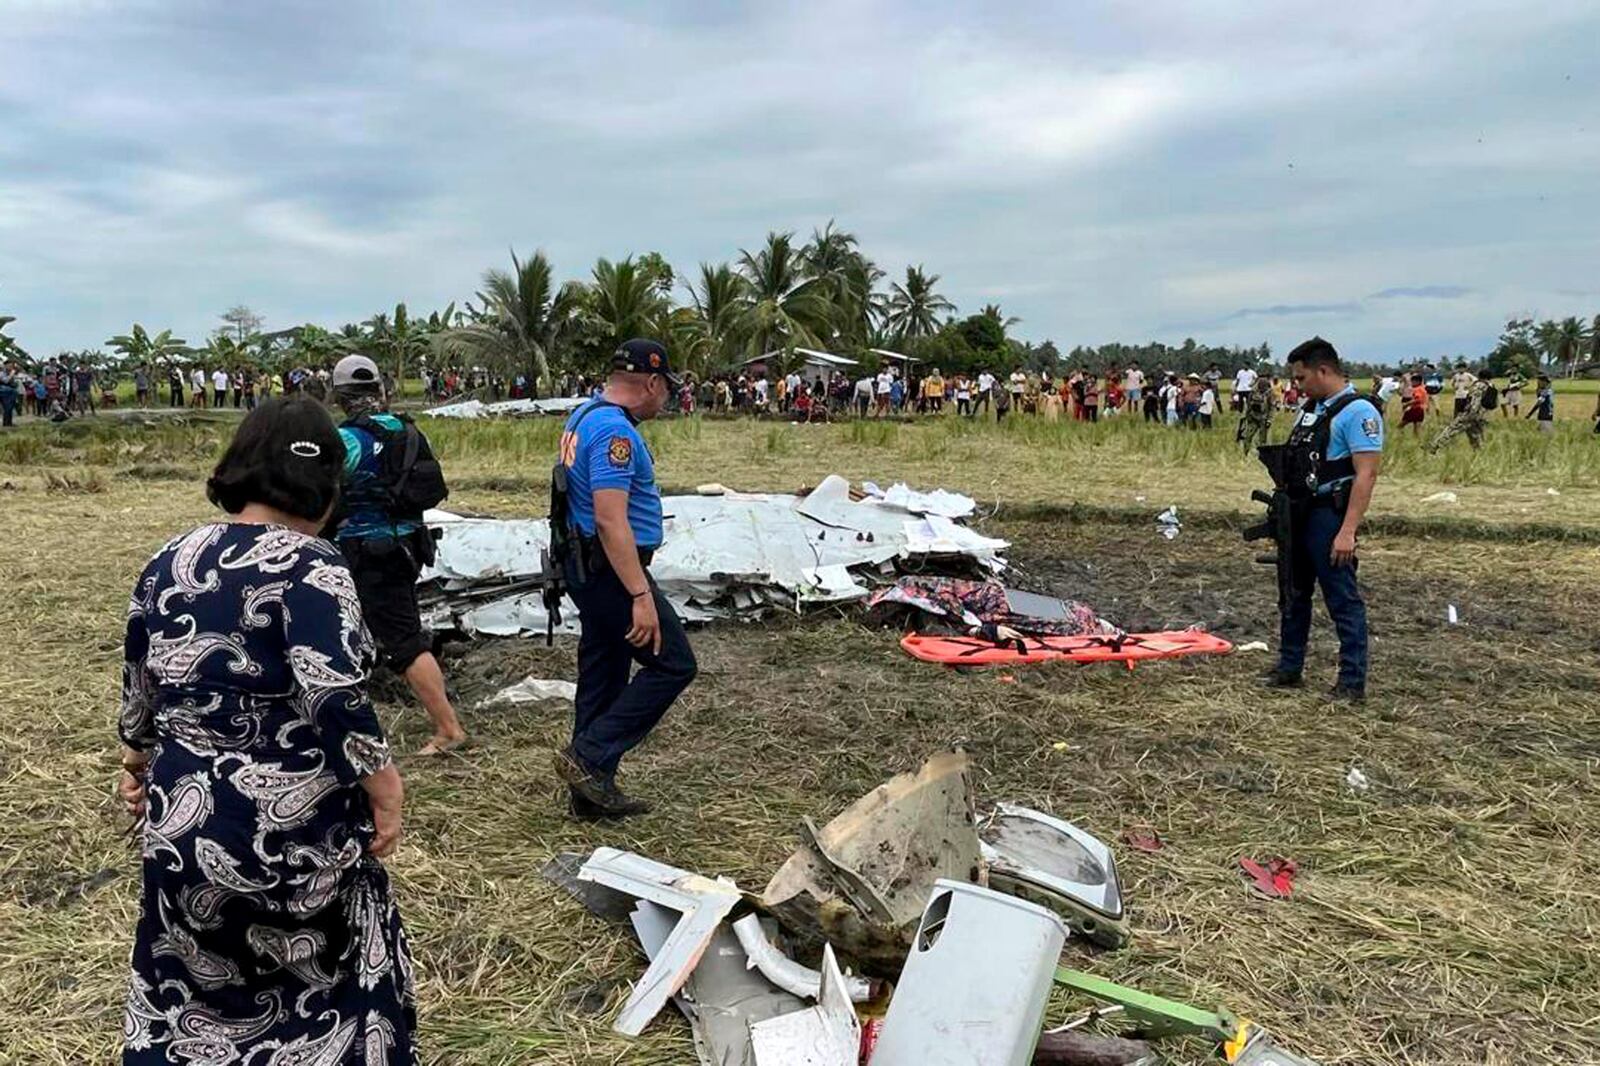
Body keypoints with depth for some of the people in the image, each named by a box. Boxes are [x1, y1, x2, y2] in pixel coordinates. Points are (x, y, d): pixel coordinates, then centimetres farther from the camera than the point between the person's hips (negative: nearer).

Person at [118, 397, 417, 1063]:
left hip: (182, 822, 6)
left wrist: (139, 766, 29)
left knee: (187, 998, 23)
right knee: (333, 982, 18)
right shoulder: (306, 567, -19)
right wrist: (384, 788, -13)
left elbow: (139, 691, 12)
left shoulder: (166, 564, 2)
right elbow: (337, 701, -26)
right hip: (294, 829, -5)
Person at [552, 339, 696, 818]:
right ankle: (590, 756, -2)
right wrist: (641, 596, -28)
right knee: (673, 664, -4)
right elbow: (610, 518, -27)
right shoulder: (615, 430, -20)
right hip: (611, 568, -11)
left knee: (604, 673, 14)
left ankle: (593, 790, 22)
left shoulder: (586, 418, 14)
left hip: (587, 566, 11)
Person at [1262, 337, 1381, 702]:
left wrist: (1348, 531, -25)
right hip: (1298, 514, 9)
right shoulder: (1311, 408, 15)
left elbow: (1366, 475, -20)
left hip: (1330, 517, -9)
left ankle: (1352, 683, 6)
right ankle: (1289, 669, 28)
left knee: (1343, 600, -2)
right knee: (1295, 595, 16)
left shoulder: (1358, 411, -13)